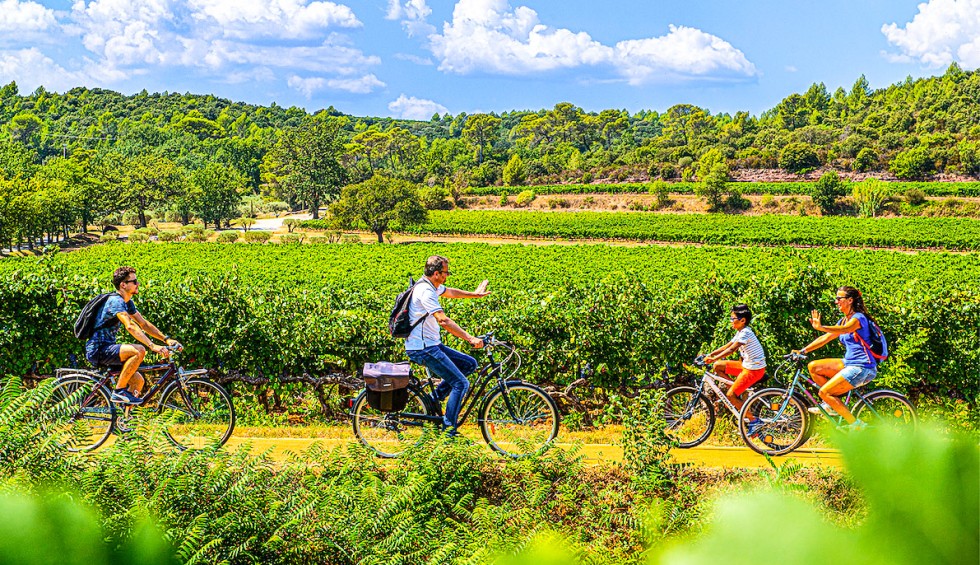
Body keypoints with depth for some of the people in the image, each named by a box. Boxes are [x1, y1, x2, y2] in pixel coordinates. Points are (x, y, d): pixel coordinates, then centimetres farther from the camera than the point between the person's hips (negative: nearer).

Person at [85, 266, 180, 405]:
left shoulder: (127, 302, 12)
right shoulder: (116, 301, -19)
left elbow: (144, 324, 15)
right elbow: (130, 326, -33)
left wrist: (166, 339, 4)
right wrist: (153, 346, -42)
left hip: (107, 349, 10)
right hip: (98, 350, -10)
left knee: (138, 381, 5)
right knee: (139, 350, -28)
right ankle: (119, 391, -20)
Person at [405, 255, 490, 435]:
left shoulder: (431, 286, 10)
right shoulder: (426, 291, -21)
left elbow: (450, 292, 33)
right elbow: (443, 321, -31)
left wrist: (474, 294, 43)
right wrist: (470, 339, -34)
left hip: (432, 345, 10)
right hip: (423, 349, -10)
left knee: (470, 364, 11)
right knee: (461, 383, -12)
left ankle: (435, 398, 11)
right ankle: (448, 431, -6)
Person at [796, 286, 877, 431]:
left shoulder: (858, 318, -13)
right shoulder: (843, 321, 15)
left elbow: (844, 329, -35)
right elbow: (825, 338, 11)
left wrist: (821, 327, -50)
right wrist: (803, 351, 1)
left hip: (862, 367, -9)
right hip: (849, 363, 9)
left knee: (824, 392, -16)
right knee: (813, 367, -1)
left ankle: (856, 425, -7)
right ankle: (832, 403, 8)